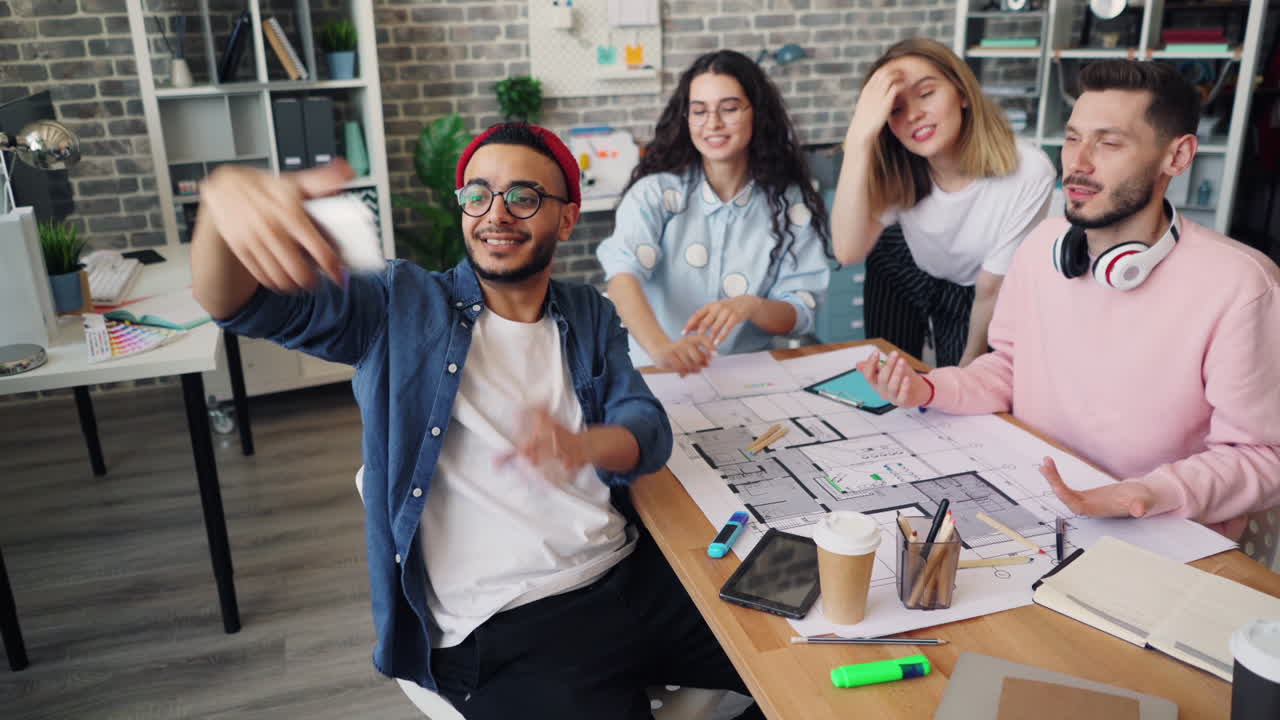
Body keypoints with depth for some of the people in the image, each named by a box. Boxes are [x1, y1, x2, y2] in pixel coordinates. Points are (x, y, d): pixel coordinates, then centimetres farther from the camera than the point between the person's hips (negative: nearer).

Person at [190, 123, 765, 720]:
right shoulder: (402, 309, 1)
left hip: (632, 576, 5)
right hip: (498, 631, -4)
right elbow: (238, 303, -9)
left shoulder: (590, 316, 13)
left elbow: (648, 428, 1)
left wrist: (582, 446, -24)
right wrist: (226, 193, -33)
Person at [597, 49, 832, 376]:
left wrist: (751, 306, -22)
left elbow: (800, 314, 0)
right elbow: (623, 275, -21)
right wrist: (660, 347, -39)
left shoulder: (790, 203, 2)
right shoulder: (656, 192, -4)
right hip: (658, 374, -1)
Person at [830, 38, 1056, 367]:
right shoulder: (895, 166, -25)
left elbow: (991, 289, -22)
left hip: (970, 291, -1)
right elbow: (848, 251, -41)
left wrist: (970, 363, -9)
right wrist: (860, 136, -48)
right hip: (902, 272, 2)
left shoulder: (1028, 172, -33)